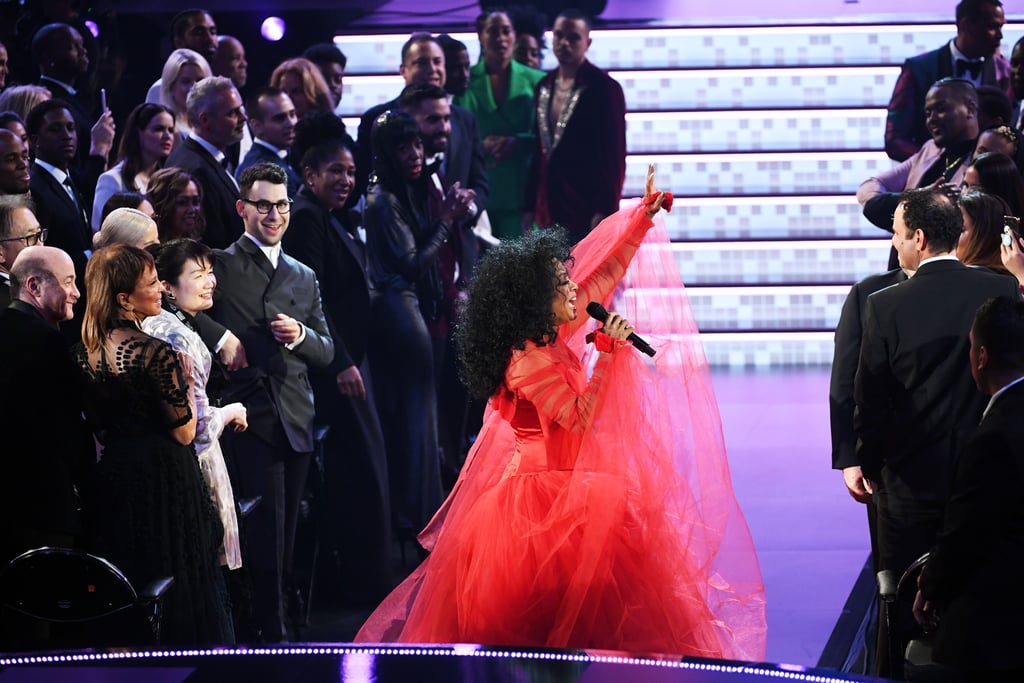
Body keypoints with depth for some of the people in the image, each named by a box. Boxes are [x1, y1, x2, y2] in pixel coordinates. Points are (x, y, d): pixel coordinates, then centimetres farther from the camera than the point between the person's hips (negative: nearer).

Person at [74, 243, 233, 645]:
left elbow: (97, 427, 9)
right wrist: (187, 382, -2)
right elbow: (184, 432, -15)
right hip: (164, 478, -7)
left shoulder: (84, 353, 1)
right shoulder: (155, 353, -20)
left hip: (111, 477, 7)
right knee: (179, 579, 5)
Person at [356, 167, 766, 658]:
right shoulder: (528, 361, -20)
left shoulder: (553, 335, 6)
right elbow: (580, 417, -22)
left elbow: (607, 271, 13)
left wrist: (646, 213, 12)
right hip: (538, 493, -9)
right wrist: (609, 352, -23)